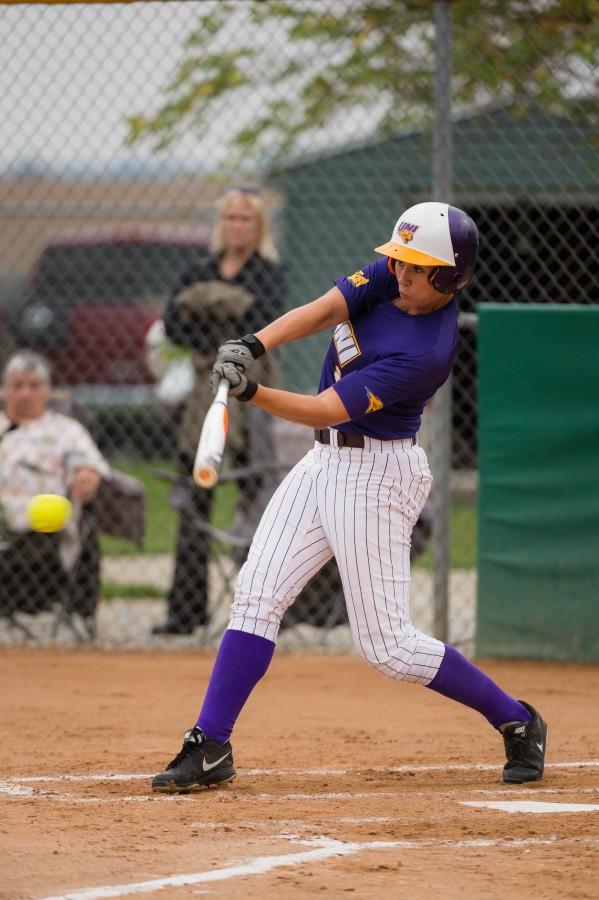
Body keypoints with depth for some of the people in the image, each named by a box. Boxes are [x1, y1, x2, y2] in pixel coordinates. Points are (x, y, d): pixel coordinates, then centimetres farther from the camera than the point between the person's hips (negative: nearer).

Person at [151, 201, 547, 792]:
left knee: (385, 645, -5)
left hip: (375, 475, -8)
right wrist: (253, 345, -32)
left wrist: (251, 393, -39)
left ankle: (516, 721, 10)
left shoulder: (426, 352, -25)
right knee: (257, 595, 1)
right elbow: (323, 310, -14)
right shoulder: (391, 276, -3)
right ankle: (210, 748, 3)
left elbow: (325, 410, -27)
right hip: (326, 460, 8)